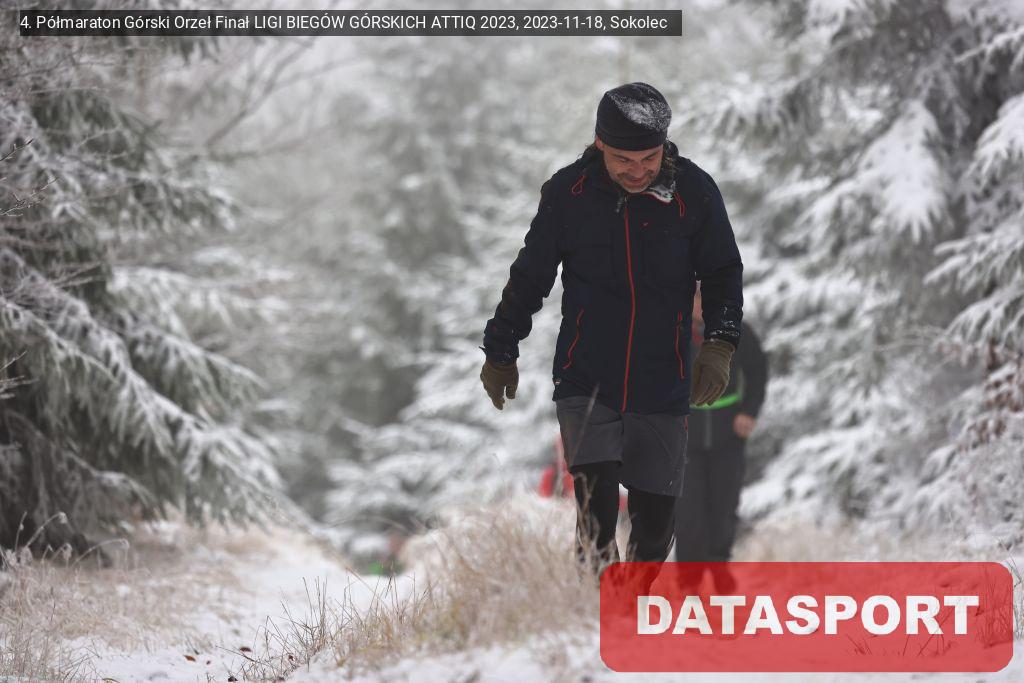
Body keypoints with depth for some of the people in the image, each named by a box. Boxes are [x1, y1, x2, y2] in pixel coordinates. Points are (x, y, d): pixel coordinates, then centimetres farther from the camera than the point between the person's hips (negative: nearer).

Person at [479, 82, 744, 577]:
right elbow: (530, 277, 8)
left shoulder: (694, 192, -6)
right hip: (586, 382, -1)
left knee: (655, 523, 5)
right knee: (596, 516, -17)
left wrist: (719, 344, -11)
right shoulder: (567, 192, -5)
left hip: (662, 387, 1)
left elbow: (723, 274, 5)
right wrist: (500, 352, 14)